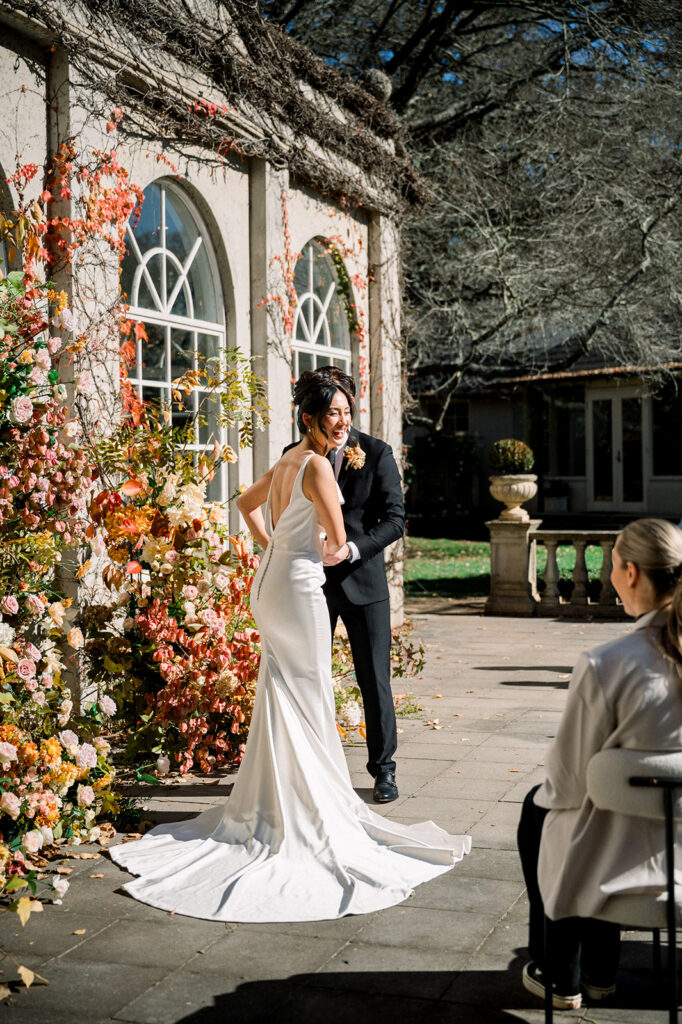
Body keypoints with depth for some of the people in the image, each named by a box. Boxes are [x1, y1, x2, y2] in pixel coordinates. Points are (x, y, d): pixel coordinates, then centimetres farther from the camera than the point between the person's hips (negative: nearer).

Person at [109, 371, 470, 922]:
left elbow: (248, 502, 28)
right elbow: (338, 537, -17)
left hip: (271, 581, 9)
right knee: (306, 699, 1)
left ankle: (267, 808, 25)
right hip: (299, 586, -9)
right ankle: (309, 815, 10)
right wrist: (324, 551, 6)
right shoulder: (316, 465, -15)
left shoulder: (287, 461, 12)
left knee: (281, 699, 16)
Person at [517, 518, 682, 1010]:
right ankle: (600, 973, 45)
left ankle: (561, 978, 42)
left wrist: (552, 789, 7)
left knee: (537, 809, 29)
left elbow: (571, 781, -17)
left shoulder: (604, 667, -28)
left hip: (628, 857, -5)